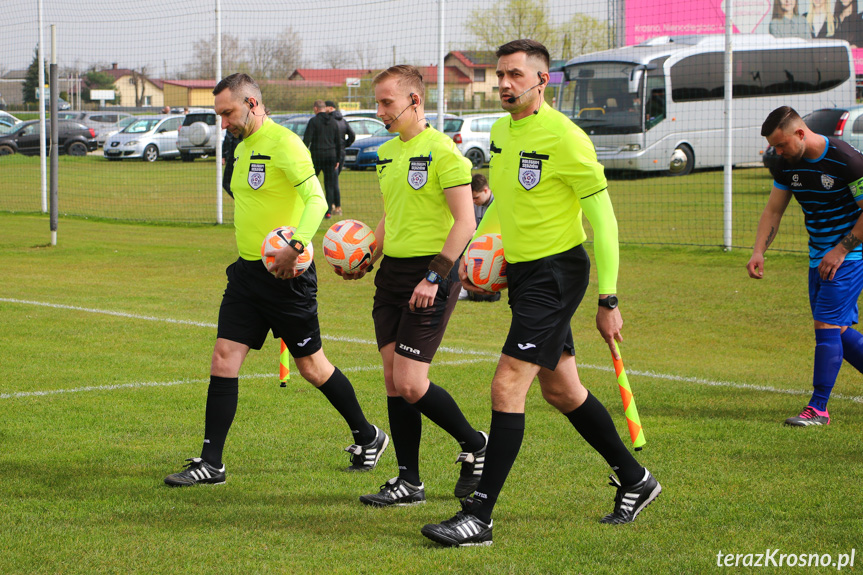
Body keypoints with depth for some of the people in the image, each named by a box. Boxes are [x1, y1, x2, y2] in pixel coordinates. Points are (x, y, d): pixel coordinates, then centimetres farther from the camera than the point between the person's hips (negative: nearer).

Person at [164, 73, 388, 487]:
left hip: (285, 273, -8)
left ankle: (367, 437, 24)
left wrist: (296, 246, -38)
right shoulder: (243, 148, 13)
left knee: (311, 365, 4)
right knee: (224, 358, -1)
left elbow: (316, 200, -25)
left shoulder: (283, 144, -15)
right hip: (247, 270, 8)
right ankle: (210, 463, 0)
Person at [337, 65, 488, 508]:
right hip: (392, 272, 8)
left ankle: (475, 446, 11)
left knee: (410, 384, -12)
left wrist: (434, 277, -21)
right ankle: (408, 482, 12)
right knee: (393, 381, 5)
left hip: (431, 274, -8)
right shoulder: (387, 152, 14)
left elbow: (465, 222, -16)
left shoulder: (442, 151, -12)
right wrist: (366, 259, 10)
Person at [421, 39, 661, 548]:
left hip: (557, 272, -9)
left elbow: (602, 218, -15)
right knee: (561, 391, 17)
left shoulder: (565, 138, -17)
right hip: (521, 271, 9)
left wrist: (608, 300, -17)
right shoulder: (501, 131, 7)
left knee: (507, 388, -14)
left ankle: (479, 518, -12)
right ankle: (635, 480, 34)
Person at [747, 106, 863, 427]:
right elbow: (773, 210, 9)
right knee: (837, 331, 8)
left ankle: (818, 408, -11)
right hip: (819, 256, 8)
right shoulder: (787, 165, 2)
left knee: (827, 324, -14)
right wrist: (759, 251, -5)